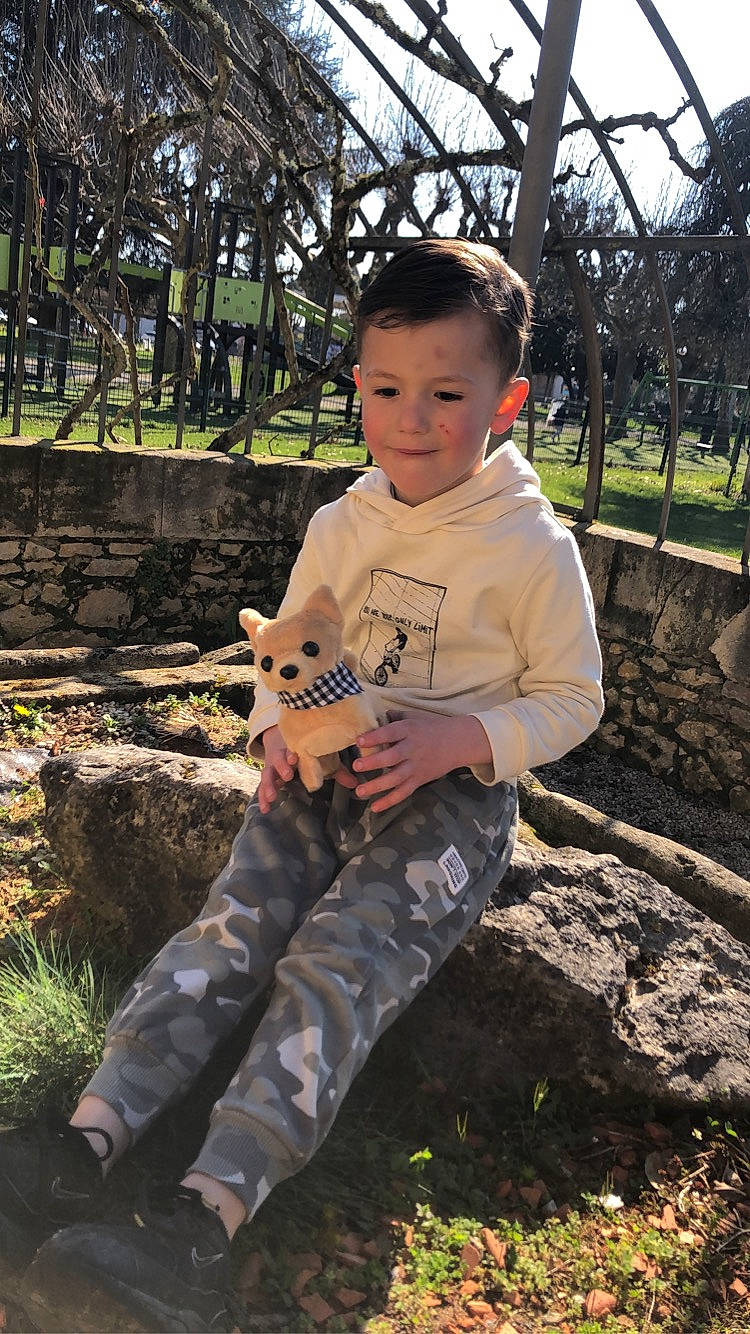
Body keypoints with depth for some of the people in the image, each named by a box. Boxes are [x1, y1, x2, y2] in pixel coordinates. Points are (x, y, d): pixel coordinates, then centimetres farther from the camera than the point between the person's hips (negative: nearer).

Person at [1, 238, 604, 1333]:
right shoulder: (339, 526, 7)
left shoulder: (532, 545, -7)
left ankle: (203, 1225, -32)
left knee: (337, 963, -24)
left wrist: (462, 737, -19)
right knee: (230, 925, -16)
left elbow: (571, 698, -1)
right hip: (327, 772, 5)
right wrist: (279, 726, -5)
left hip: (452, 794, -4)